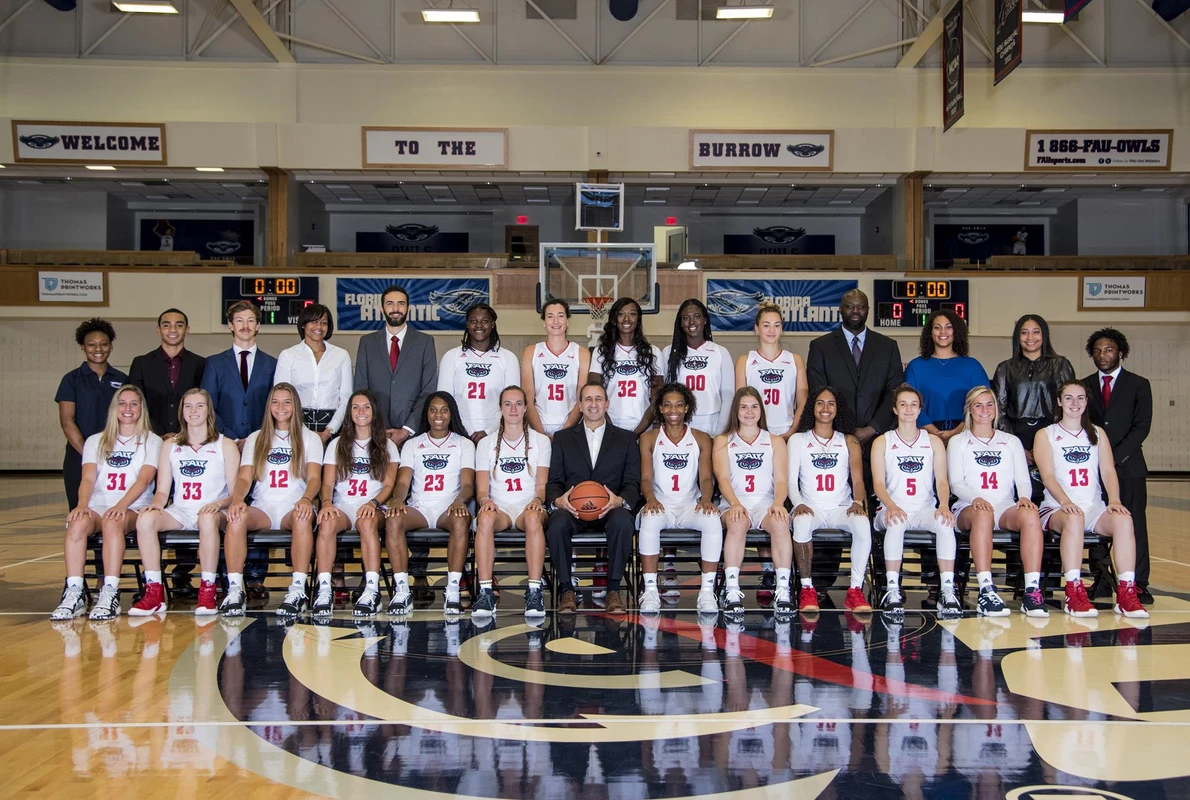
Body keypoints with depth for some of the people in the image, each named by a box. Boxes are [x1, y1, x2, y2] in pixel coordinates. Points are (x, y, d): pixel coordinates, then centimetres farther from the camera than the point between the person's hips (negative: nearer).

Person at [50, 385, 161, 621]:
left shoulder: (152, 442, 11)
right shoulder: (96, 442, 19)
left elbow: (144, 480, -5)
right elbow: (88, 479, 4)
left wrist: (122, 505, -23)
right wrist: (82, 504, -18)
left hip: (134, 509, -2)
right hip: (98, 506, 2)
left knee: (113, 522, -38)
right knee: (78, 522, -33)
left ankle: (110, 595, -40)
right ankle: (73, 594, -34)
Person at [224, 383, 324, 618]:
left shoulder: (310, 438, 14)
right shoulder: (255, 439, 20)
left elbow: (314, 478, 0)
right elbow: (244, 478, 7)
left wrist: (306, 499, -24)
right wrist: (237, 499, -17)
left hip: (293, 509, -1)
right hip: (263, 509, 2)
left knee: (303, 517, -38)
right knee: (236, 516, -32)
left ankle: (297, 591, -41)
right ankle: (234, 591, -36)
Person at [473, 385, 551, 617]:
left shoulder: (541, 441, 13)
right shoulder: (486, 444, 14)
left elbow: (542, 486, 6)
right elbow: (481, 489, 7)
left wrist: (537, 500, -17)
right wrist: (485, 500, -17)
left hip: (528, 507, 0)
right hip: (499, 507, 1)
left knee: (533, 517, -39)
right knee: (485, 518, -37)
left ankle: (534, 592, -42)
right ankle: (485, 593, -40)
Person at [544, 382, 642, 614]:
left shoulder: (626, 439, 16)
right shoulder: (563, 438, 18)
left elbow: (633, 484, 7)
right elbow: (554, 481, 10)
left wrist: (620, 500, -16)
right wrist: (558, 500, -14)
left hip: (610, 508, 0)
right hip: (571, 508, 0)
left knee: (623, 521, -36)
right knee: (557, 523, -35)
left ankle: (614, 590, -26)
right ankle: (566, 589, -22)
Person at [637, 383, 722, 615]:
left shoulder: (701, 439, 12)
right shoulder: (648, 438, 10)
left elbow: (706, 477, 1)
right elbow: (646, 478, 1)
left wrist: (706, 499, -22)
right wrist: (650, 498, -23)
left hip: (691, 506, 1)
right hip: (660, 505, -1)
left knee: (713, 520, -33)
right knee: (649, 520, -37)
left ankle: (707, 591, -29)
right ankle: (650, 591, -31)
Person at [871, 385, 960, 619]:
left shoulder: (933, 442, 14)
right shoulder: (882, 442, 9)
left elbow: (942, 480, 4)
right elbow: (878, 483, -1)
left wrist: (943, 506, -18)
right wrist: (891, 506, -23)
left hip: (925, 510, 1)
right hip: (893, 509, -1)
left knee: (945, 523, -33)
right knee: (896, 523, -37)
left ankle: (948, 590, -32)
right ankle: (892, 590, -36)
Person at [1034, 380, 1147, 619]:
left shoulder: (1098, 434, 18)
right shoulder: (1046, 435, 8)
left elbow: (1108, 471, 5)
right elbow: (1047, 475, -6)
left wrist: (1114, 500, -15)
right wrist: (1065, 502, -24)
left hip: (1094, 507, 3)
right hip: (1057, 509, -3)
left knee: (1123, 519, -29)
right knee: (1074, 519, -38)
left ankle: (1126, 594, -29)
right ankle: (1074, 595, -38)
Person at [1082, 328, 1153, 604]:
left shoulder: (1138, 385, 6)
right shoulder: (1084, 386, 13)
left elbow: (1141, 427, -2)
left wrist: (1116, 456, -11)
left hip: (1128, 465, -2)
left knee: (1134, 523, -4)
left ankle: (1138, 584, -2)